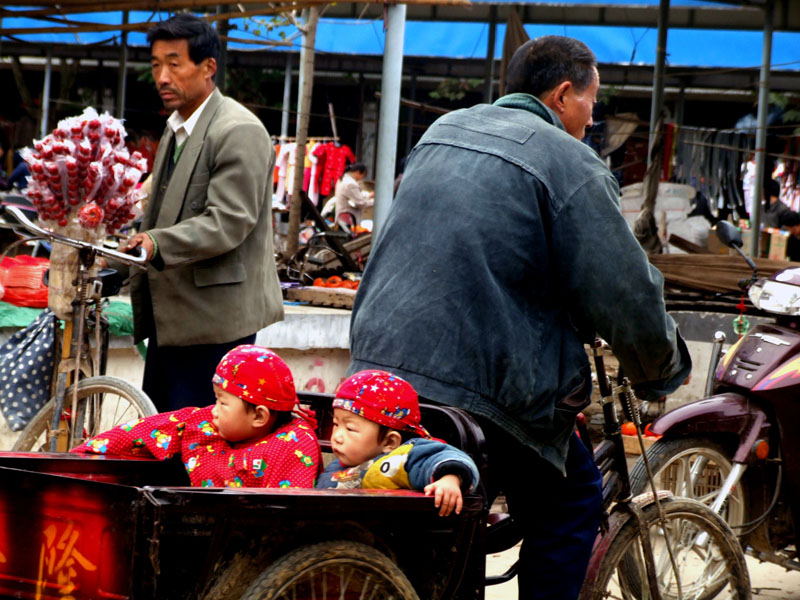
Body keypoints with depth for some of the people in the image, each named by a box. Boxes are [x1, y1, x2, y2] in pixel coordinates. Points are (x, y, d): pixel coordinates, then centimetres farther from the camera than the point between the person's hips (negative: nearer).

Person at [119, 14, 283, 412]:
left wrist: (157, 244, -33)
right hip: (170, 316, 10)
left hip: (217, 318, -10)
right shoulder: (175, 129, 18)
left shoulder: (239, 132, -14)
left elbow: (228, 223, -22)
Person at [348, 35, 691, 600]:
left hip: (378, 359, 7)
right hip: (483, 379, -7)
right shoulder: (571, 164, -7)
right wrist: (663, 372, 10)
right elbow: (626, 296, -7)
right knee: (571, 500, 10)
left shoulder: (443, 131, 17)